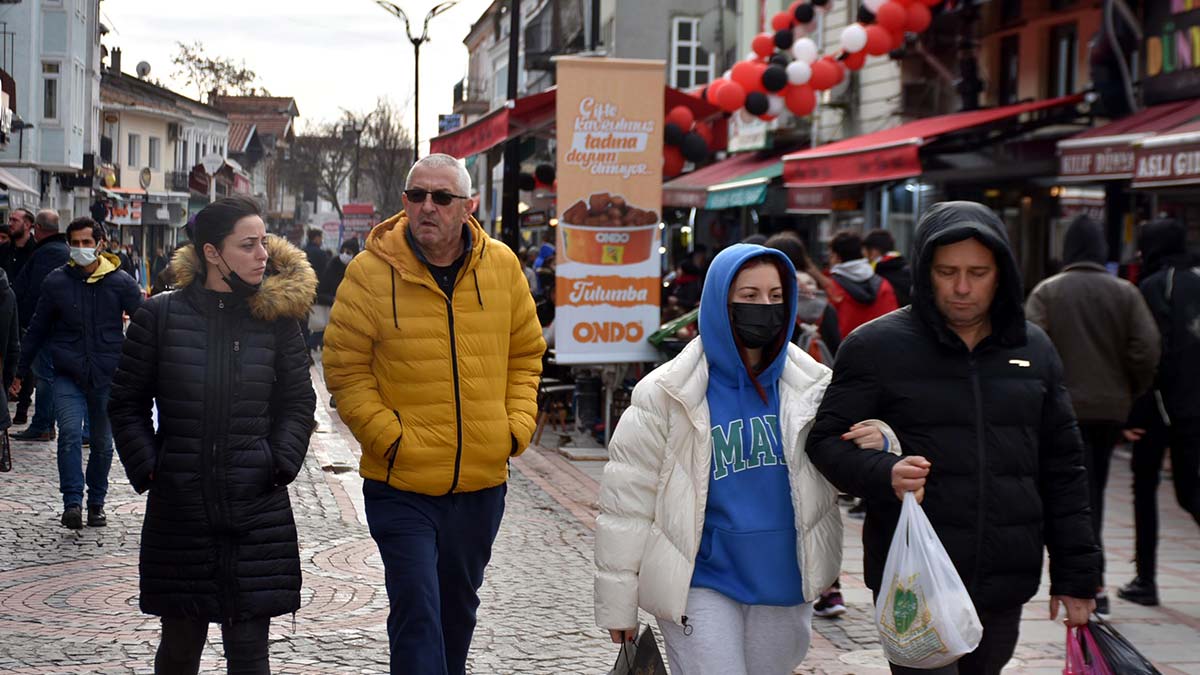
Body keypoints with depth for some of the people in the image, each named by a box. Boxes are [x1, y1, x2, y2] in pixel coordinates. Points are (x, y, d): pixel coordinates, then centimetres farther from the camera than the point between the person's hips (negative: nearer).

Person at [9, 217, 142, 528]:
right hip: (68, 377, 0)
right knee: (70, 433, -19)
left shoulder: (121, 282, -2)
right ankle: (72, 502, -16)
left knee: (102, 444, 9)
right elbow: (37, 329, 10)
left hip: (107, 378, 0)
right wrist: (20, 370, 13)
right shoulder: (57, 281, 1)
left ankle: (96, 503, 24)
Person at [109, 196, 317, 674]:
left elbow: (297, 403, 10)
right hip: (178, 511, 0)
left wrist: (280, 465, -4)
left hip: (257, 511, 0)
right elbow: (127, 404, 6)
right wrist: (148, 469, -3)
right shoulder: (159, 316, -1)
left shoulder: (276, 317, 3)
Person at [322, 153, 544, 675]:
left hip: (483, 480, 4)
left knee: (458, 607, 21)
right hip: (401, 483, -4)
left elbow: (525, 354, 12)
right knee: (417, 611, -9)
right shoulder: (371, 272, -10)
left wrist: (517, 427, 1)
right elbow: (345, 370, -6)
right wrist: (390, 437, -14)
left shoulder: (501, 265, 1)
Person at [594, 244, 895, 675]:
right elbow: (627, 500, -6)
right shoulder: (666, 394, -9)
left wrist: (877, 444, -14)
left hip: (783, 586, 4)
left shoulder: (811, 385, 2)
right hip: (700, 586, -4)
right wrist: (618, 604, -4)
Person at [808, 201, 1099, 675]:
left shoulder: (1035, 350, 10)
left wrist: (1075, 575, 11)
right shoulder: (876, 346, -3)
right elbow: (827, 440, -2)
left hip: (1005, 586, 4)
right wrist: (883, 474, -23)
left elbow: (1062, 471, 14)